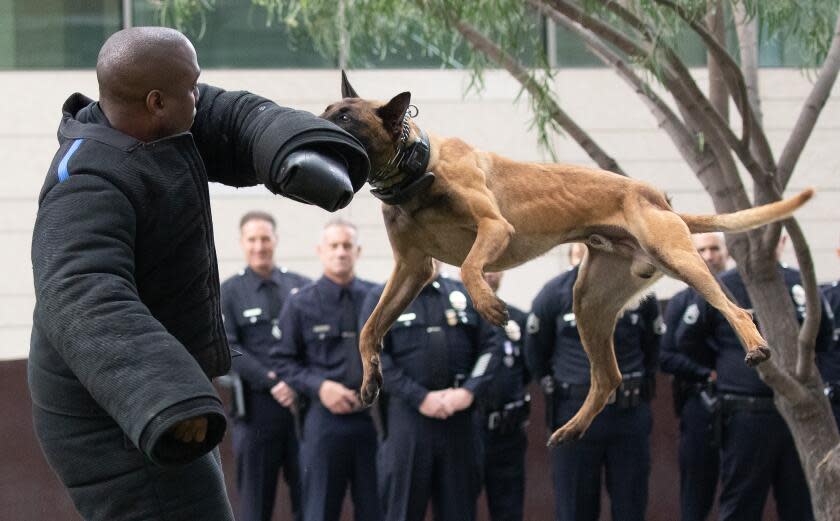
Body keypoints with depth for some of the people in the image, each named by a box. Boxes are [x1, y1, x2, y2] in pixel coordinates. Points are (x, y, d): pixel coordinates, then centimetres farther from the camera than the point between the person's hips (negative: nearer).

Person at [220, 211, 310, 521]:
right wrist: (271, 382, -14)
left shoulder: (300, 287, 9)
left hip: (303, 401, 2)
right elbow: (229, 348, -5)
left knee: (307, 493, 3)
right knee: (256, 495, 4)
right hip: (257, 405, -2)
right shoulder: (230, 292, 4)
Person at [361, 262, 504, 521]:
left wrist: (469, 391, -7)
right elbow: (375, 357, -7)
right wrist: (420, 398, -13)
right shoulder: (381, 298, 3)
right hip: (407, 414, -3)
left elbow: (491, 345, 8)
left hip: (460, 414, 3)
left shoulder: (466, 294, 13)